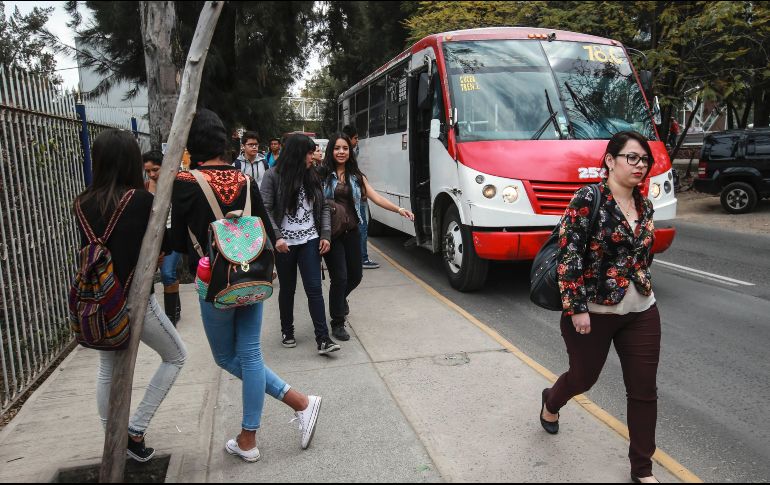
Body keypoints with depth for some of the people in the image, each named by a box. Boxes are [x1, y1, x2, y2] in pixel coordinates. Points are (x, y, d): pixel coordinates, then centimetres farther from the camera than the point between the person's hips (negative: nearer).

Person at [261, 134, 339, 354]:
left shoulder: (312, 176, 6)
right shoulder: (274, 176, -7)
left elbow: (324, 207, 10)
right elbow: (266, 210, -10)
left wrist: (325, 235, 0)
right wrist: (276, 237, -19)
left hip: (309, 241, 2)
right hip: (284, 243, -2)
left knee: (314, 288, -3)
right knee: (287, 289, 12)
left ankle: (323, 339, -2)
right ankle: (287, 331, 31)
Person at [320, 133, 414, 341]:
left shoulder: (356, 176, 9)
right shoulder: (323, 174, -5)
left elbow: (375, 197, 2)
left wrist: (399, 209, -10)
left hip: (351, 232, 5)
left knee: (355, 276, 13)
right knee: (340, 277, -6)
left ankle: (338, 299, 47)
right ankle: (337, 324, 12)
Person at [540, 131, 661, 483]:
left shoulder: (644, 206, 5)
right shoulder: (588, 200, -15)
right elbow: (568, 256, -18)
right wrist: (576, 308, -20)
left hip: (641, 313, 6)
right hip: (592, 312, -5)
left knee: (644, 390, 7)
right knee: (584, 377, 14)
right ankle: (551, 402, 49)